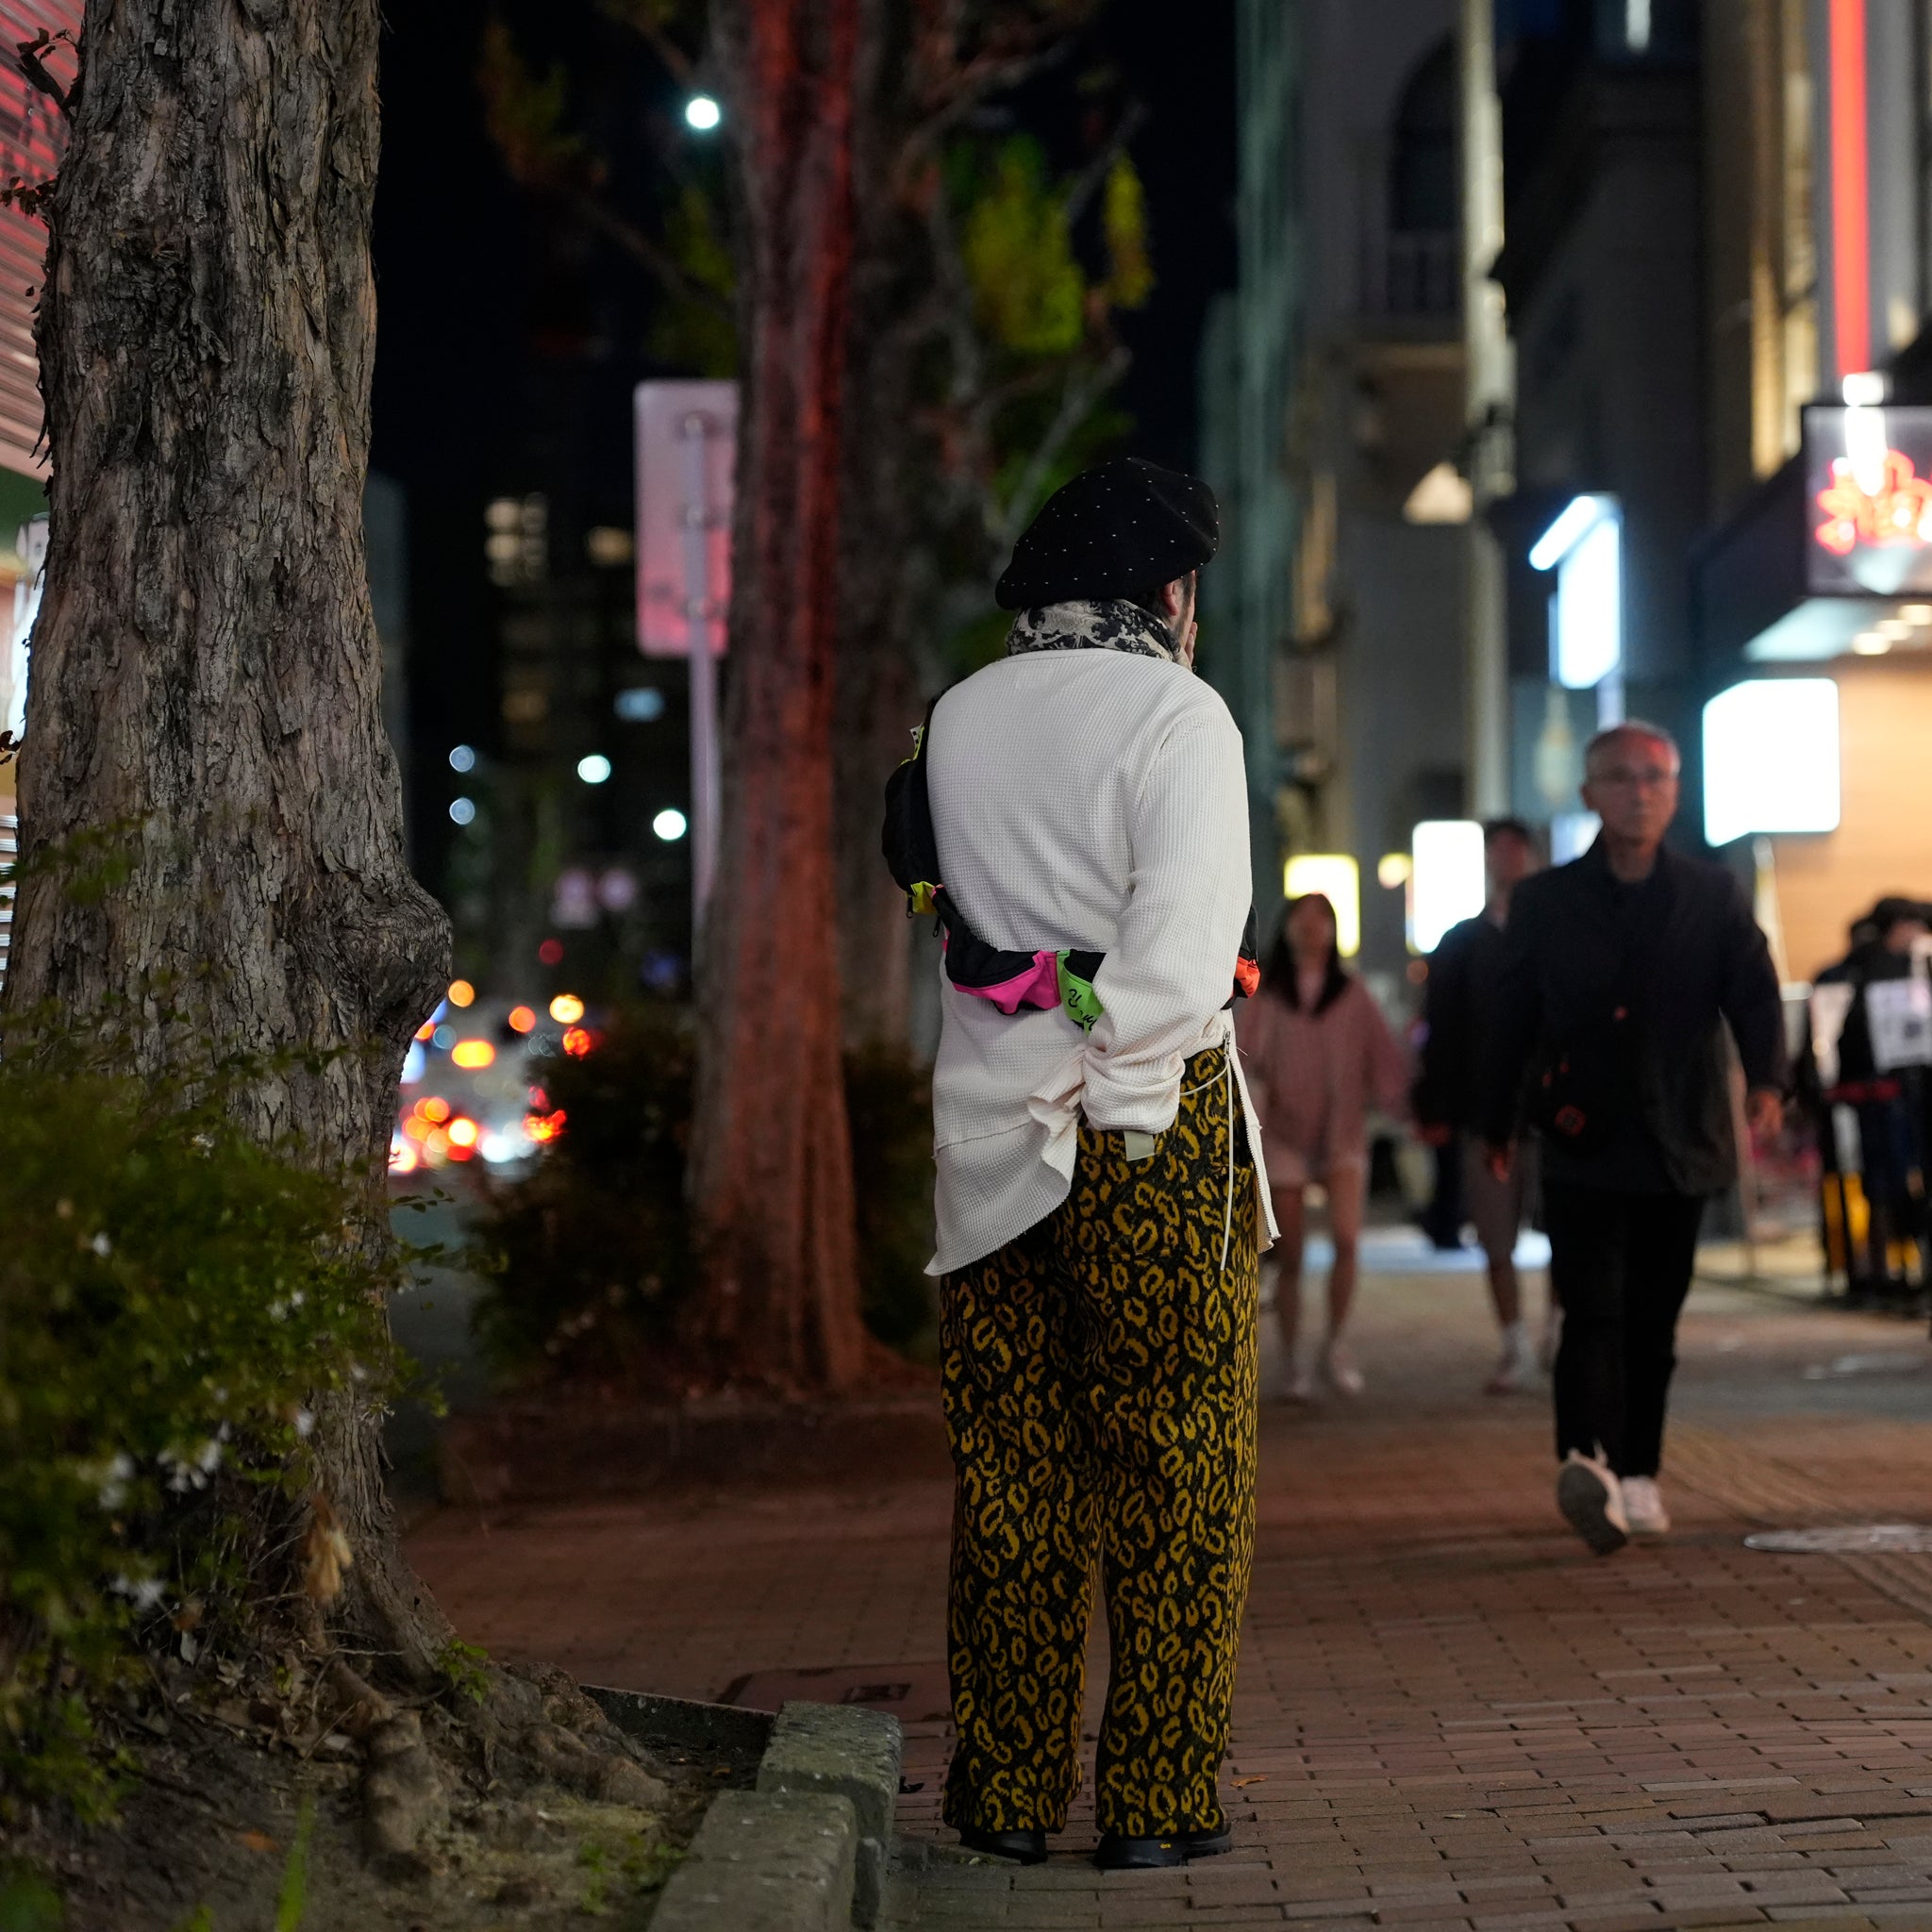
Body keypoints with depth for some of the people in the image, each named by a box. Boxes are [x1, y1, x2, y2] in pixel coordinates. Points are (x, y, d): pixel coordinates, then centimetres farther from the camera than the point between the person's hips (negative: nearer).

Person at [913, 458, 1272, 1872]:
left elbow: (964, 908, 12)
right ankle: (1160, 1797, 6)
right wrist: (1091, 1063, -9)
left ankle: (1008, 1794, 14)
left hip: (989, 1129, 5)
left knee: (1010, 1474, 10)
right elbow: (1185, 951, -18)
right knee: (1177, 1475, 4)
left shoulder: (957, 721, 10)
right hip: (1153, 1130, -5)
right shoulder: (1177, 713, -8)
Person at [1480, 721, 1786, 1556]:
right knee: (1593, 1309, -16)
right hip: (1582, 1144, -2)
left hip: (1678, 1145, 2)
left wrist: (1767, 1081, -19)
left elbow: (1754, 993, -1)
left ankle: (1637, 1474, 19)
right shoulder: (1545, 902, 5)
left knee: (1653, 1320, 9)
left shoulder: (1713, 897, 6)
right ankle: (1587, 1463, -31)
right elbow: (1512, 1018, 10)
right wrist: (1498, 1126, 13)